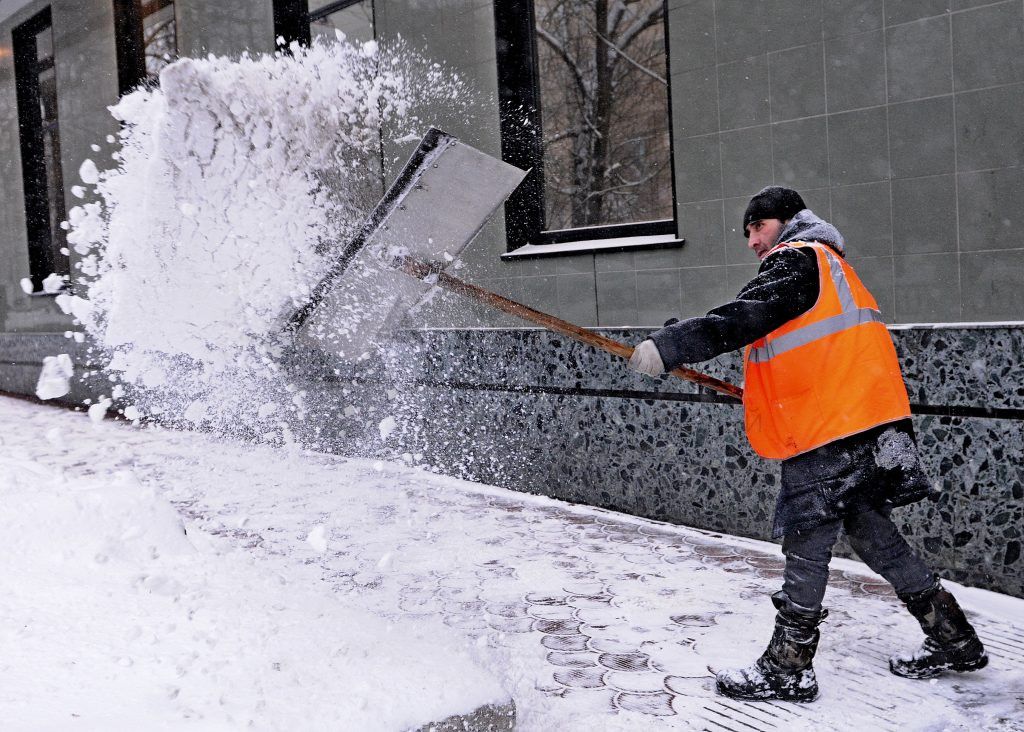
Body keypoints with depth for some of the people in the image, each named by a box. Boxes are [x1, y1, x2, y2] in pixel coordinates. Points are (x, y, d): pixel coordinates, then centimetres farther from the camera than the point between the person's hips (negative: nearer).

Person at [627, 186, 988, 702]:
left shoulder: (799, 258, -6)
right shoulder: (827, 265, 25)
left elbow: (744, 319, -22)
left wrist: (668, 346, -28)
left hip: (829, 432, -10)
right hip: (862, 426, 10)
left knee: (805, 546, -3)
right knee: (872, 534, 18)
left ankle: (786, 670, 5)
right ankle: (953, 641, 26)